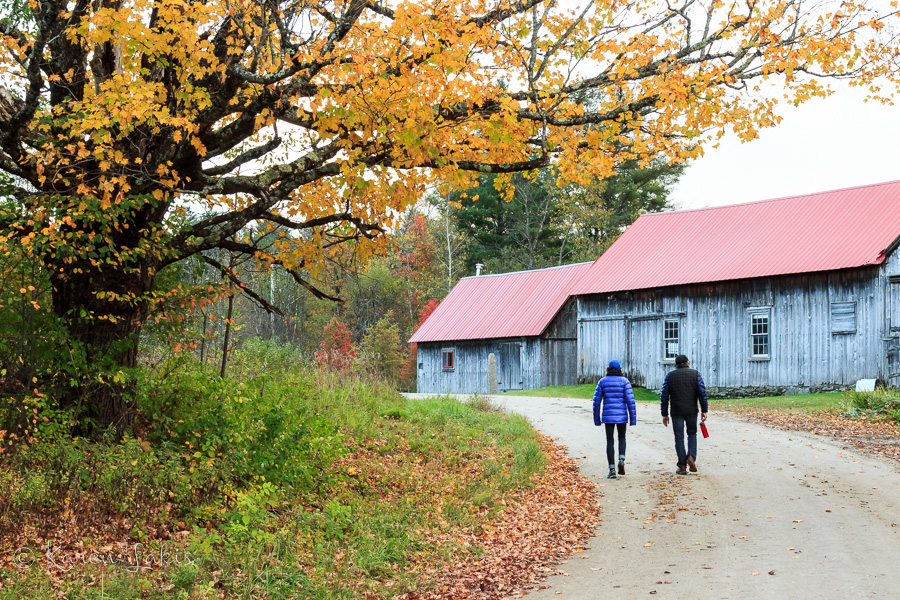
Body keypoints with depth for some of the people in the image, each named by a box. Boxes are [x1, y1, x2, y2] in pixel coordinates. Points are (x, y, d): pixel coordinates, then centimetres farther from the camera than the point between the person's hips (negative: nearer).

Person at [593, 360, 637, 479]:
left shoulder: (602, 382, 3)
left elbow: (596, 401, 2)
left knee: (610, 441, 6)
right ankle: (621, 459, -2)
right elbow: (630, 400, -8)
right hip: (621, 415, 0)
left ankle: (612, 470, -1)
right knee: (622, 438, 22)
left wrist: (597, 419, 10)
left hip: (608, 415, 0)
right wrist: (633, 419, -4)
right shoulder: (624, 381, -1)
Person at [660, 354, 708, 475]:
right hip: (691, 411, 0)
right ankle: (691, 456, -6)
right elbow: (702, 392, -3)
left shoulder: (670, 376, 6)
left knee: (679, 438, 4)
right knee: (692, 433, 17)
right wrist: (704, 410, 0)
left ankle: (682, 466, 2)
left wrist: (664, 414, 8)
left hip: (676, 412, 0)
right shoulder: (695, 374, 4)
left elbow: (664, 396, 4)